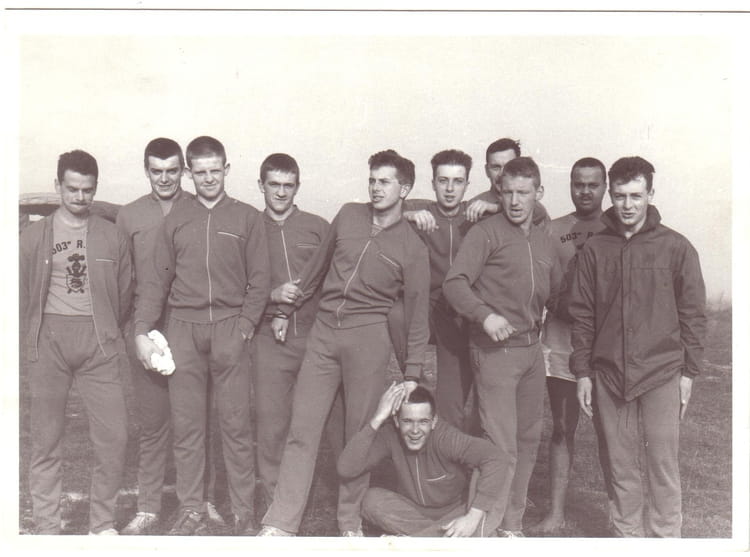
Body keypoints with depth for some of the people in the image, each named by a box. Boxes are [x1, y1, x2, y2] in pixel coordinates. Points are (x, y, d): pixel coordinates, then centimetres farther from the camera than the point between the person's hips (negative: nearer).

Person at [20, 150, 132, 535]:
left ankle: (102, 524, 14)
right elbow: (21, 295, 8)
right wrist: (32, 343, 5)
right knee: (46, 438, 4)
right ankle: (46, 526, 17)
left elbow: (125, 292, 12)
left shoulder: (112, 236, 6)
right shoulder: (34, 236, 5)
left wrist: (106, 333, 10)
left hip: (97, 343, 1)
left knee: (114, 436, -3)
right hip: (48, 341, 0)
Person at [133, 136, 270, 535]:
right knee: (186, 425, 4)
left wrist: (245, 325, -7)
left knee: (236, 424, -1)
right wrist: (142, 331, 1)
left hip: (230, 328, -2)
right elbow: (157, 279, 10)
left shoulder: (247, 218, 8)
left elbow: (259, 280, 5)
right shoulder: (175, 219, 13)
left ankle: (244, 514, 8)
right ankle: (191, 512, 14)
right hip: (183, 328, 2)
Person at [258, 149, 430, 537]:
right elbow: (317, 267, 18)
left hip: (369, 338, -2)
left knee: (360, 433, 4)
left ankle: (350, 522, 21)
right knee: (301, 430, -1)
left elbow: (416, 316, 2)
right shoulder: (348, 216, 9)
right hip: (324, 332, 3)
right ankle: (280, 526, 2)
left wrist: (412, 373, -1)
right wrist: (286, 311, 21)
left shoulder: (412, 249, 0)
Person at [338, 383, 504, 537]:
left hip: (455, 512, -2)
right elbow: (346, 469, -30)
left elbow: (492, 459, -36)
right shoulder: (390, 435, -20)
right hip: (412, 511, 2)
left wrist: (473, 517, -40)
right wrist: (377, 419, -37)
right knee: (373, 500, -25)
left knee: (483, 526, -33)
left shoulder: (446, 437, -27)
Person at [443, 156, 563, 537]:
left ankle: (512, 524, 28)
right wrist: (485, 315, -29)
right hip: (495, 352, -7)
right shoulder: (486, 233, -7)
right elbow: (454, 284, -18)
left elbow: (555, 293, 25)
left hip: (532, 350, 7)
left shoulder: (544, 240, 15)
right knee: (502, 448, -7)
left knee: (528, 440, 13)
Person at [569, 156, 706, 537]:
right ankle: (626, 536, 23)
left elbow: (693, 314, 2)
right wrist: (582, 372, 3)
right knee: (621, 464, 10)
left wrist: (689, 372, -1)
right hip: (609, 375, 2)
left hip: (662, 375, -2)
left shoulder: (676, 247, -1)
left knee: (663, 462, 1)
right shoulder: (594, 249, 4)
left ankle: (665, 537, 15)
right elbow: (582, 315, 6)